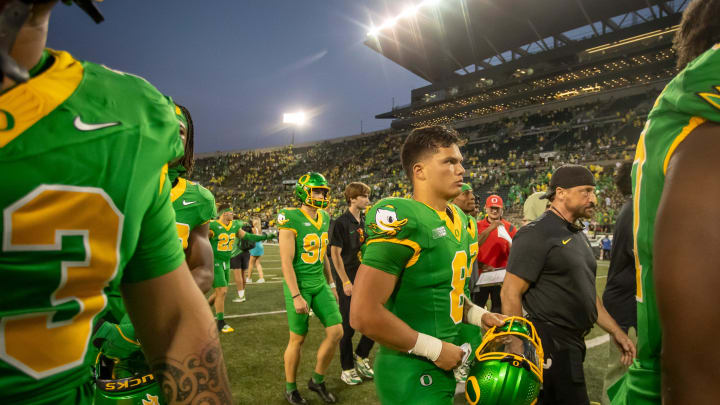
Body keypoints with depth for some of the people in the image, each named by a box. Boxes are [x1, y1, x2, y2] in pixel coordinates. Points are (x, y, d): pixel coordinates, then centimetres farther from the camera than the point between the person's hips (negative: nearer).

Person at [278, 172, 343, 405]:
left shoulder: (323, 219, 5)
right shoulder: (291, 220, -17)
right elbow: (286, 262, -19)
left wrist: (331, 285, 16)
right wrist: (296, 296, -22)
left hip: (320, 285, 6)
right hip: (298, 287, -6)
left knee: (336, 332, 1)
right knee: (298, 339, 5)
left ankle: (317, 381, 23)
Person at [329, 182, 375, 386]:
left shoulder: (366, 222, 10)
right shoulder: (341, 223, -12)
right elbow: (335, 254, -14)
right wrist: (346, 282, -17)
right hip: (349, 281, -6)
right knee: (348, 326, 4)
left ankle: (360, 356, 29)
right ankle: (347, 369, 22)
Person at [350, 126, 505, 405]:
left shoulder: (458, 220, 6)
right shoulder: (402, 219, -22)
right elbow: (364, 315, -26)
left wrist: (477, 315, 3)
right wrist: (434, 349, -18)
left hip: (442, 370, 9)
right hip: (412, 377, -9)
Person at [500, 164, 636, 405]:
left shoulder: (578, 235, 14)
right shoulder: (536, 234, -16)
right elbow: (510, 294, -19)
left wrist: (616, 331, 18)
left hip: (573, 342, 9)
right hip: (551, 344, -9)